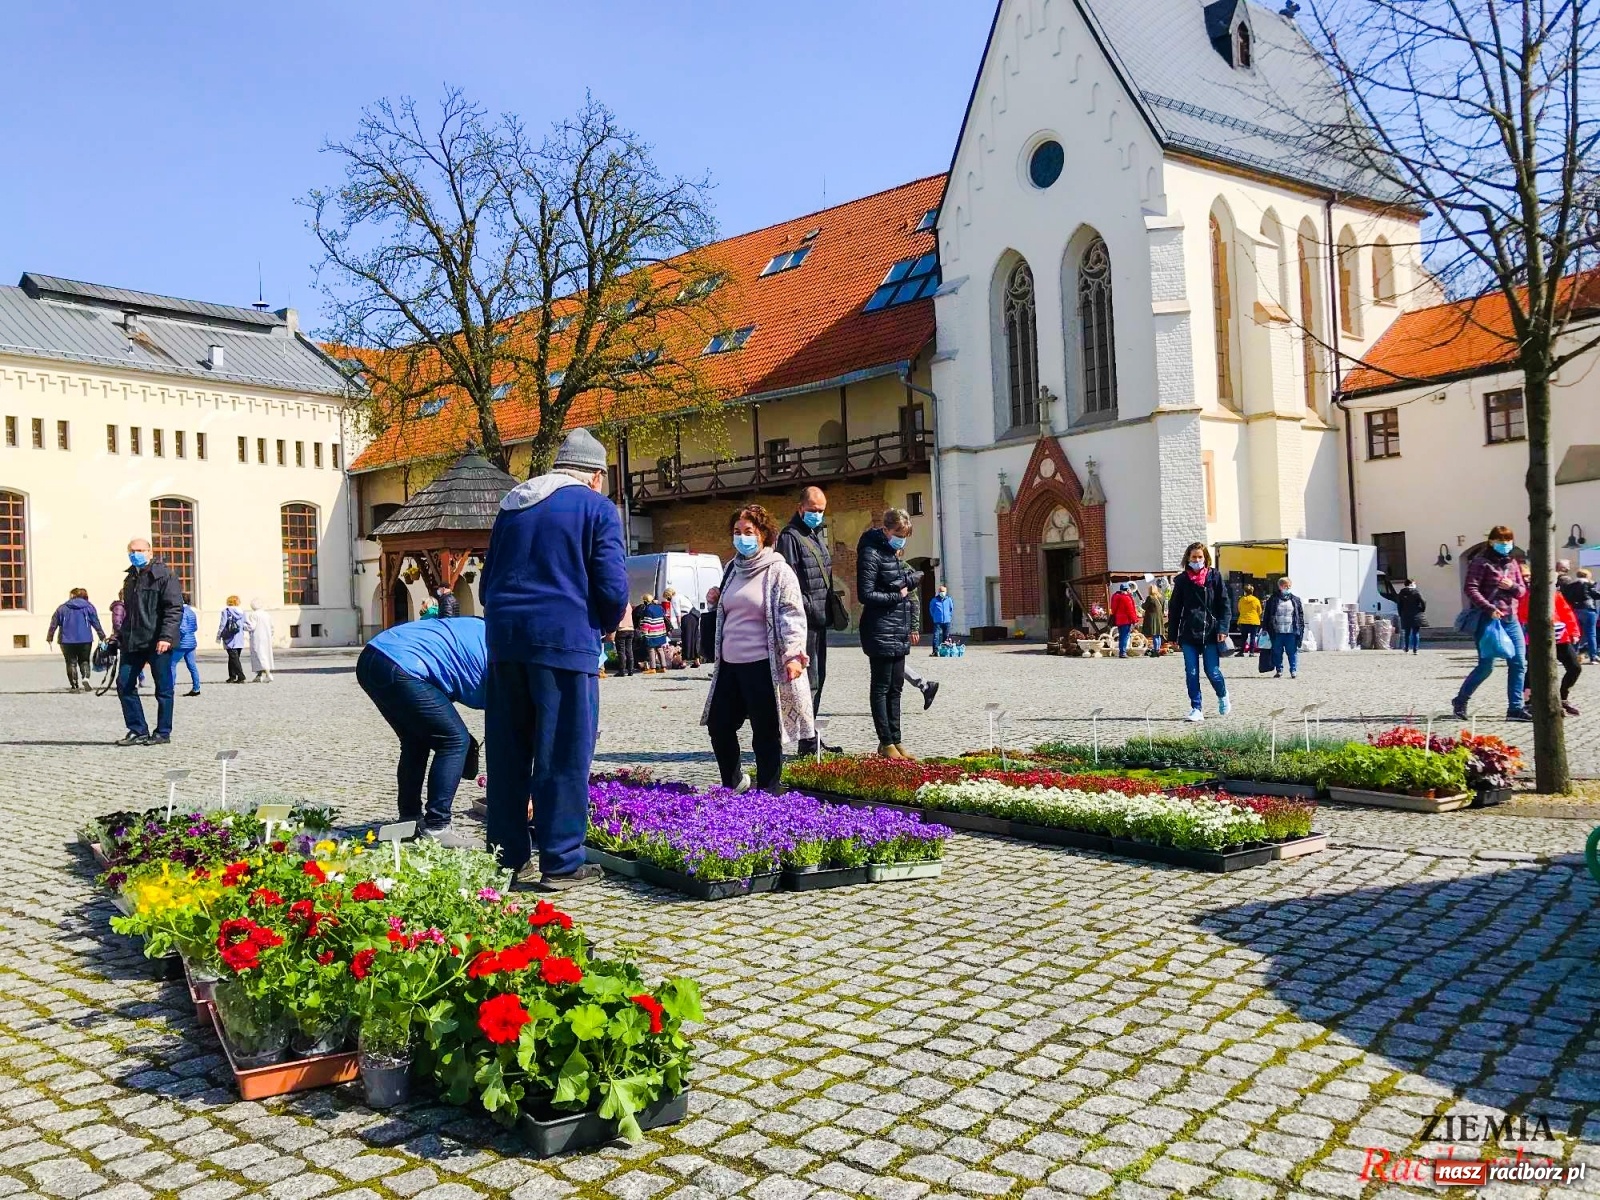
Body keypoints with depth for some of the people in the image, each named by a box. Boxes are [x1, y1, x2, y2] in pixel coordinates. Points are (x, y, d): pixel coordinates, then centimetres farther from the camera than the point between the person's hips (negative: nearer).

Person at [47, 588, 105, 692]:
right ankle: (86, 678, -13)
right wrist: (102, 637, 9)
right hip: (85, 640, 0)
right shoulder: (89, 607, 3)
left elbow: (53, 624, 5)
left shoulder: (62, 608, 4)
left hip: (67, 641, 0)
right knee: (84, 661, 13)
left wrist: (49, 637, 14)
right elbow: (96, 623, 3)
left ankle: (74, 685, 4)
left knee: (71, 662, 8)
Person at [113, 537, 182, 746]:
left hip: (158, 642, -7)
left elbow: (175, 609, -14)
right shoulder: (130, 579, 18)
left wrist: (166, 637, -22)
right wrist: (121, 636, 19)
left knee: (163, 688, 0)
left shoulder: (164, 576, -6)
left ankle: (163, 732, 9)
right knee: (124, 684, 2)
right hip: (133, 642, 7)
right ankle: (138, 730, 10)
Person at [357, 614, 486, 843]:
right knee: (455, 740, 0)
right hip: (398, 670, -10)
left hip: (369, 660, 10)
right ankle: (435, 827, 1)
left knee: (417, 740, 23)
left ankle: (409, 819, 29)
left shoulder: (480, 635, 25)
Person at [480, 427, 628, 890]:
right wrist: (608, 624, 12)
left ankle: (509, 857, 18)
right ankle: (561, 863, 3)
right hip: (565, 640, -6)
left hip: (503, 638, 6)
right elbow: (613, 587, -6)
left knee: (507, 754, 11)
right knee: (564, 757, 0)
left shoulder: (512, 505, 20)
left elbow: (487, 582, 21)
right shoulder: (597, 508, 1)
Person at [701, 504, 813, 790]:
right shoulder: (733, 569, 13)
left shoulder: (778, 571, -7)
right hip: (730, 664, 7)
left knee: (766, 734, 1)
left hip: (762, 665, -7)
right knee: (718, 725, 13)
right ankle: (733, 783, 33)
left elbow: (793, 615, -14)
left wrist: (792, 654, -25)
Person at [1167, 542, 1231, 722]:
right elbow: (1174, 608, 8)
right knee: (1191, 673, 0)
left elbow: (1224, 604, 1)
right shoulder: (1182, 580, 5)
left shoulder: (1214, 576, 2)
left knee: (1212, 671, 0)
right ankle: (1196, 709, 8)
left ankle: (1223, 696, 29)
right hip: (1188, 634, 2)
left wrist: (1223, 629, -9)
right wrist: (1173, 635, 5)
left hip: (1210, 633, -2)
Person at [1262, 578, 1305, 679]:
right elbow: (1267, 615, 5)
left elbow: (1301, 615, 10)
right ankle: (1279, 670, 15)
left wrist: (1301, 629, 3)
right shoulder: (1272, 599, 4)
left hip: (1291, 632, 0)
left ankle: (1294, 670, 5)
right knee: (1277, 652, 6)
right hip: (1277, 631, 0)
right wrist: (1266, 629, 0)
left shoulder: (1295, 600, 8)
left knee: (1293, 652, 0)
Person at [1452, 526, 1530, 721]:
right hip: (1487, 619, -7)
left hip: (1510, 619, 7)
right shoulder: (1482, 562, -5)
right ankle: (1460, 701, 11)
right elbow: (1470, 589, -13)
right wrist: (1489, 608, -23)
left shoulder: (1513, 564, 15)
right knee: (1486, 666, -6)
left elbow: (1522, 591, 16)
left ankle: (1515, 708, 6)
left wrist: (1513, 586, -8)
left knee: (1519, 664, 1)